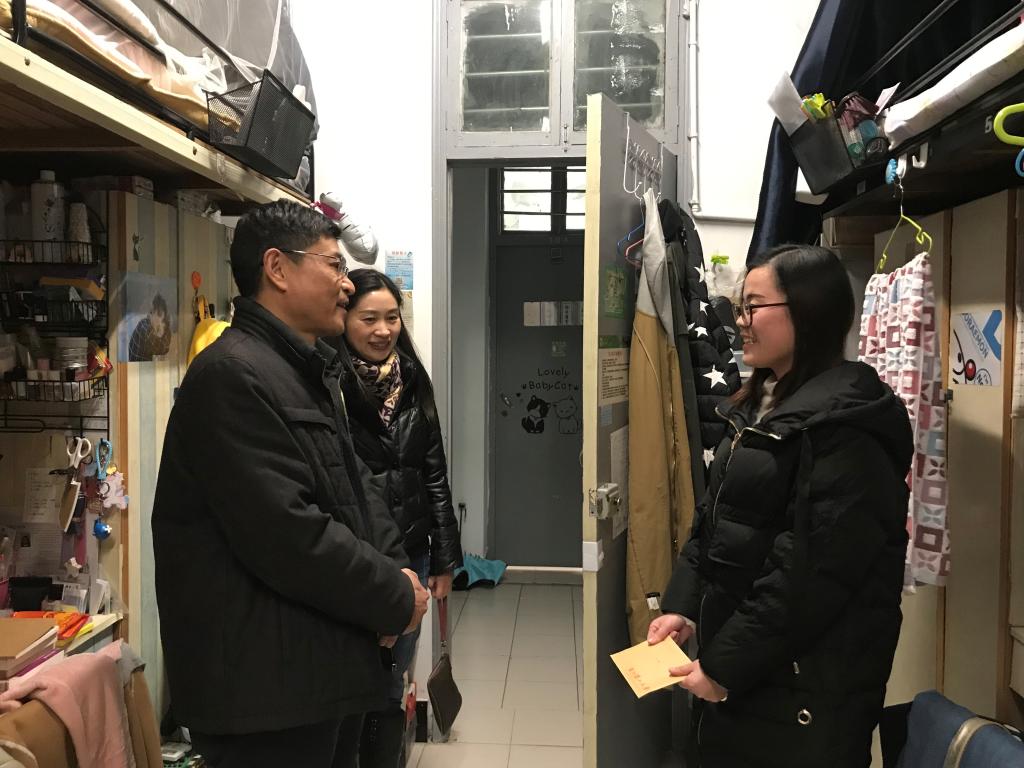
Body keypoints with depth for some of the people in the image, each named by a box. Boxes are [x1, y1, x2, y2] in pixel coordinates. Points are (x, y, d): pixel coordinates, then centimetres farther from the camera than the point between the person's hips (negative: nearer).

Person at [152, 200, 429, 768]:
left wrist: (395, 571, -2)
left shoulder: (312, 372, 15)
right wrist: (395, 599, -15)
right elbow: (286, 534, -26)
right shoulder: (234, 374, -20)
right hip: (266, 685, -10)